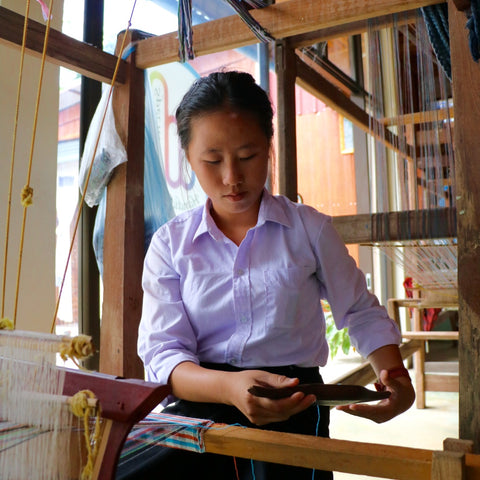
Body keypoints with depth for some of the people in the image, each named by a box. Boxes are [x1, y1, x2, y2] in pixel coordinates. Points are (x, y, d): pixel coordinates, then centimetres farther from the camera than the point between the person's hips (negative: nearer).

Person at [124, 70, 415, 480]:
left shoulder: (310, 229, 3)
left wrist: (393, 374, -7)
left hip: (291, 408, 0)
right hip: (199, 401, 1)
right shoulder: (170, 244, 3)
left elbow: (362, 312, 13)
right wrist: (229, 387, -25)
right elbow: (162, 353, -5)